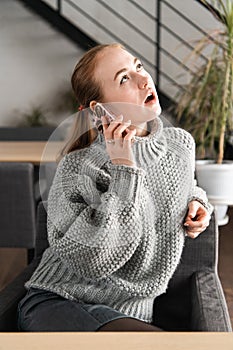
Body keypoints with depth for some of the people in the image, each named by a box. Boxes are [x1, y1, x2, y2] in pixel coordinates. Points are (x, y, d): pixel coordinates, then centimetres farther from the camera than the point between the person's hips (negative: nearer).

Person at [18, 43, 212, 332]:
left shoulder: (181, 144, 3)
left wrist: (195, 201, 4)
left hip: (131, 312, 6)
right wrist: (122, 170, -24)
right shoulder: (78, 168, -15)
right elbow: (91, 262, -22)